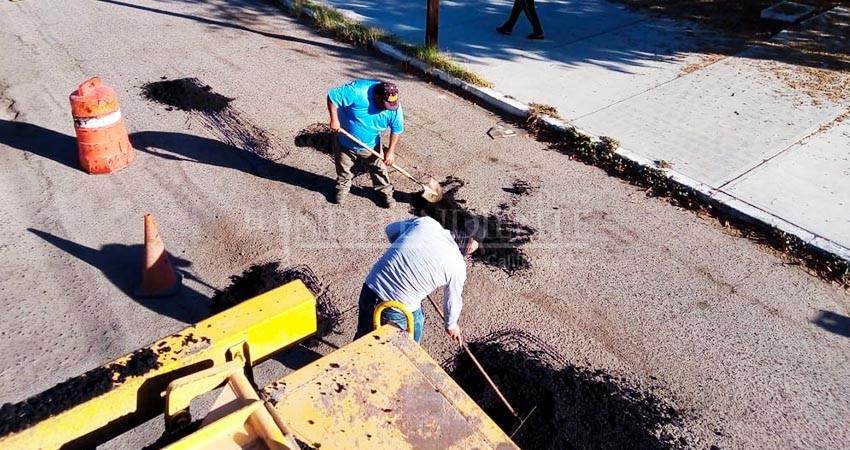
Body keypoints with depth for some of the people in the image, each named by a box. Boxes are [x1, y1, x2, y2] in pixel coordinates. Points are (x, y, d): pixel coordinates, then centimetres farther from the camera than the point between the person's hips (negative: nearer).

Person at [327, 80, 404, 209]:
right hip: (345, 142, -2)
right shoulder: (357, 91, -36)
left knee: (378, 169, 13)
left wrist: (391, 151, -11)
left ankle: (385, 192, 35)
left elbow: (397, 129, -9)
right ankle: (342, 188, 45)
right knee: (343, 169, 19)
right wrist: (334, 119, -30)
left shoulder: (394, 106, -22)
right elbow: (332, 96, -27)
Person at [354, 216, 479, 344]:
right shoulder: (457, 266, -11)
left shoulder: (425, 222, -4)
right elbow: (453, 301, 6)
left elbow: (391, 229, 13)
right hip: (399, 311, -4)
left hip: (369, 290, 5)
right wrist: (451, 325, 27)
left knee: (363, 335, 30)